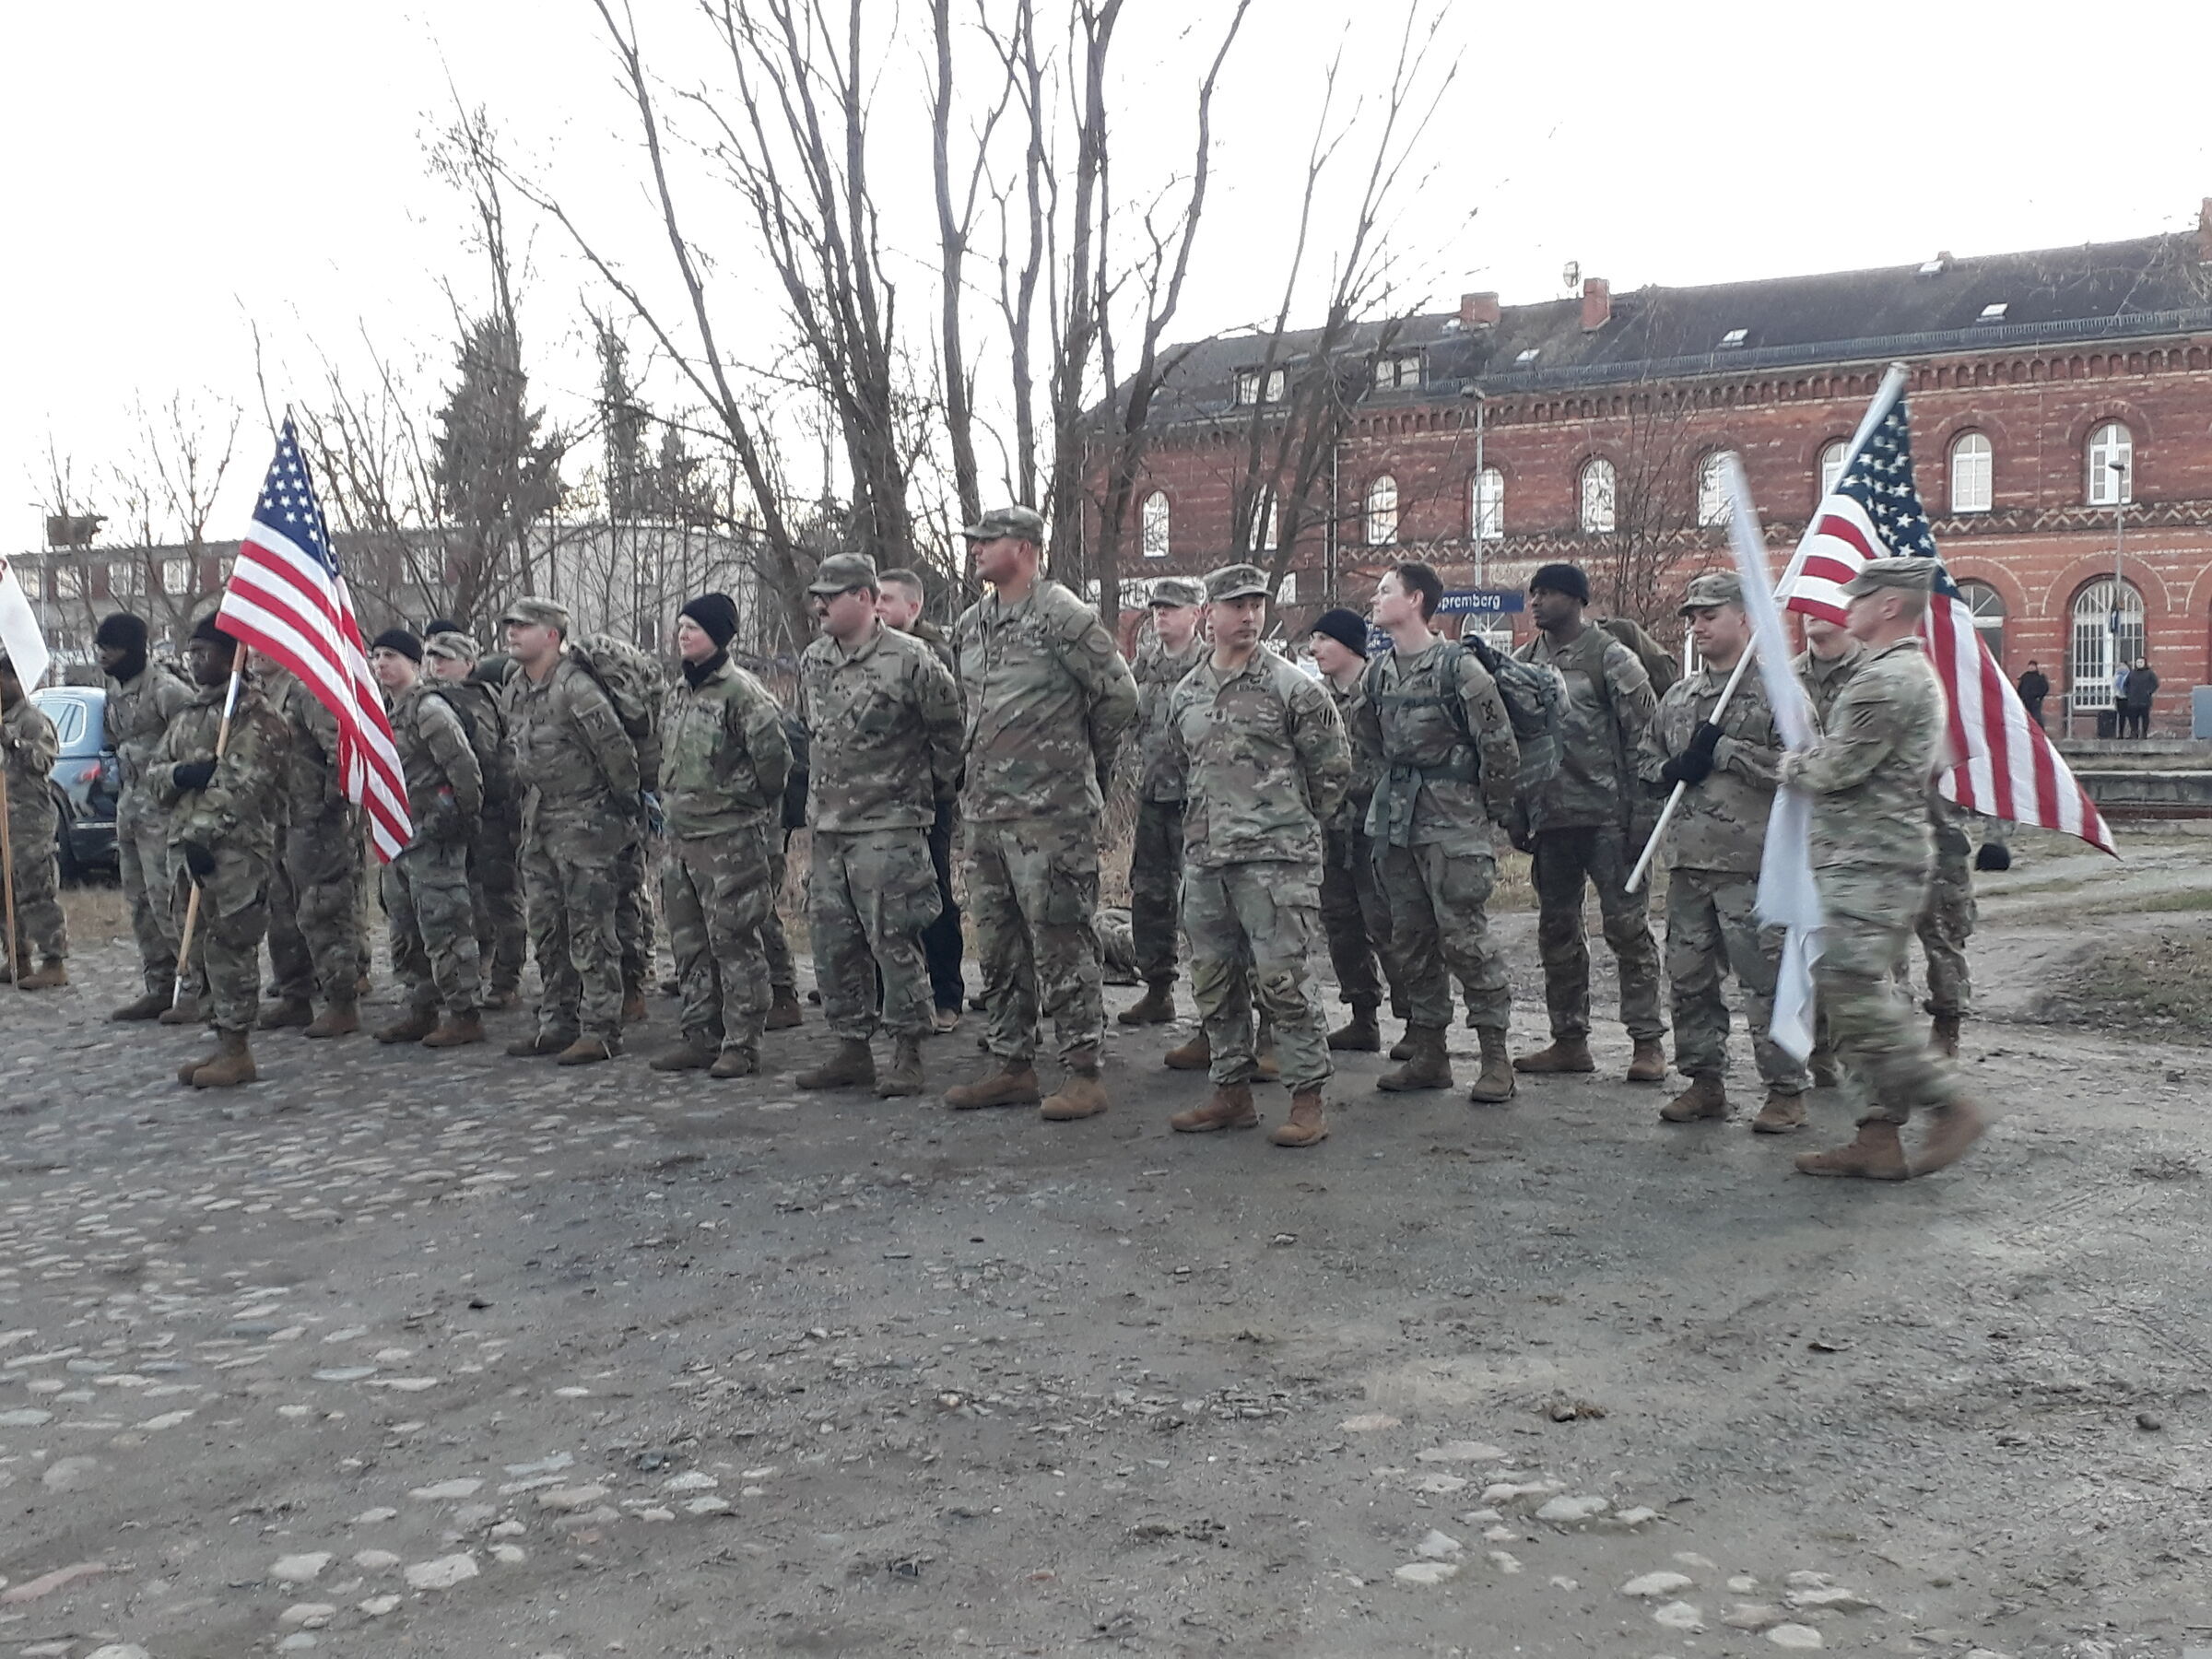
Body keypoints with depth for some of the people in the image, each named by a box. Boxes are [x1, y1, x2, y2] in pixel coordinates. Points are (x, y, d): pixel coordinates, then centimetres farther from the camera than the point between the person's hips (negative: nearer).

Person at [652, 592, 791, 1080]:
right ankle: (701, 1037, 21)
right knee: (689, 943, 12)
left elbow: (773, 753, -15)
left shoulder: (740, 690, -12)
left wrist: (755, 801, -3)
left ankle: (742, 1044, 2)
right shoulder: (678, 692, 14)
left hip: (730, 838, -9)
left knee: (734, 941, -4)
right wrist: (670, 802, 18)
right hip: (680, 836, 9)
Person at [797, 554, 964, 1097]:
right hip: (827, 826, 7)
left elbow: (949, 728, -4)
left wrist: (935, 787, 5)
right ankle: (851, 1048, 21)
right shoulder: (813, 661, 10)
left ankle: (907, 1055, 5)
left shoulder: (909, 659, -11)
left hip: (889, 826, -7)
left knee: (894, 940, -5)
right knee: (833, 941, 10)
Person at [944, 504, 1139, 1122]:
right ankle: (1013, 1066, 23)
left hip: (1050, 814, -8)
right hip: (984, 810, 8)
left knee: (1060, 945, -5)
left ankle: (1084, 1074, 3)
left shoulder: (1063, 617, -10)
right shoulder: (970, 625, 13)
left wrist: (1087, 764, 3)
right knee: (998, 946, 13)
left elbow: (1119, 695, -7)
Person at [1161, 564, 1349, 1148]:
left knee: (1280, 979, -8)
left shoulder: (1292, 688, -3)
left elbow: (1333, 767, 2)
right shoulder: (1185, 694, 11)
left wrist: (1292, 826, 7)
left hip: (1275, 860, -6)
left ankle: (1308, 1099, 1)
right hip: (1203, 859, 6)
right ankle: (1232, 1090, 22)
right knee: (1213, 980, 11)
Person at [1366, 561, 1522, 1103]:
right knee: (1411, 941, 10)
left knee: (1465, 940, -6)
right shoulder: (1379, 672, 10)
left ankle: (1496, 1058, 3)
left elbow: (1500, 746, -10)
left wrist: (1491, 814, -6)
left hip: (1452, 828, -7)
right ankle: (1428, 1055, 20)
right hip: (1396, 827, 7)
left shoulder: (1458, 667, -12)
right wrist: (1392, 801, 16)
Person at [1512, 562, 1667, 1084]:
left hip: (1606, 815, -6)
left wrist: (1641, 812, -13)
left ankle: (1648, 1041, 2)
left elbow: (1644, 733, -8)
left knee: (1627, 925, -4)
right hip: (1549, 818, 6)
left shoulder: (1610, 657, -4)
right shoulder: (1523, 661, 13)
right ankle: (1569, 1039, 19)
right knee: (1557, 930, 10)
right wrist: (1518, 811, 7)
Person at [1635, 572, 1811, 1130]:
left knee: (1766, 978, -3)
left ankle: (1787, 1090, 7)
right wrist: (1672, 770, -1)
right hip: (1688, 859, 7)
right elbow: (1644, 758, 21)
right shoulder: (1678, 696, 15)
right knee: (1689, 978, 11)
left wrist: (1724, 750, -16)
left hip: (1752, 862, -7)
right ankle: (1705, 1081, 23)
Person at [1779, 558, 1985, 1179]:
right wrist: (1810, 759, 14)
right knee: (1857, 996, 10)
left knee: (1854, 992, -13)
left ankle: (1950, 1105, -5)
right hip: (1874, 858, 11)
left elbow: (1836, 769, -17)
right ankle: (1879, 1138, 12)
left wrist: (1792, 762, 3)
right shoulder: (1915, 673, 20)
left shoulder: (1887, 680, -16)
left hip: (1871, 863, -11)